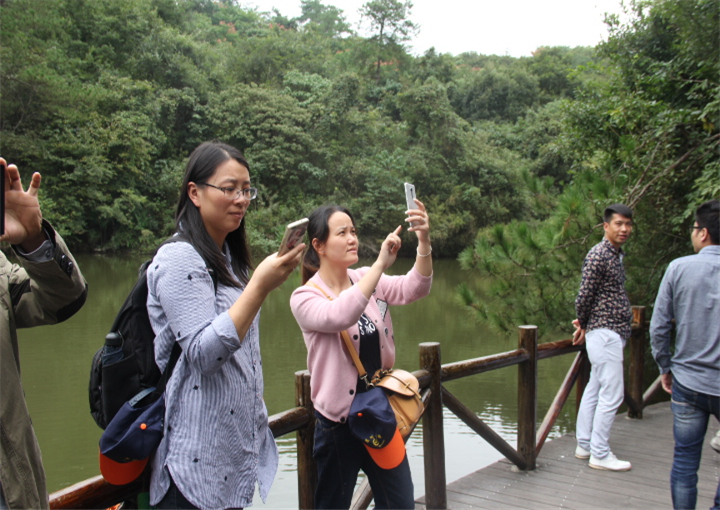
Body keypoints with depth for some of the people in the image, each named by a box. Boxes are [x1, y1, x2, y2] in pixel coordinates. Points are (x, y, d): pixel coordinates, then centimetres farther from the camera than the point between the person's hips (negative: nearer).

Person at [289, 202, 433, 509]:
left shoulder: (367, 279, 2)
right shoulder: (305, 297, -12)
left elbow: (414, 289, -14)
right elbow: (339, 316, -33)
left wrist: (424, 241, -31)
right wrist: (381, 263, -36)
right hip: (339, 423, -5)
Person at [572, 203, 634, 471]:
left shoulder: (616, 254, 15)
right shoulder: (598, 255, -16)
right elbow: (584, 295, -15)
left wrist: (584, 326, 13)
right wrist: (583, 324, -1)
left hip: (613, 333, 10)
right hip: (605, 332, -10)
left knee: (594, 390, 13)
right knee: (612, 394, -6)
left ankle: (584, 446, 22)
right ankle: (599, 454, 2)